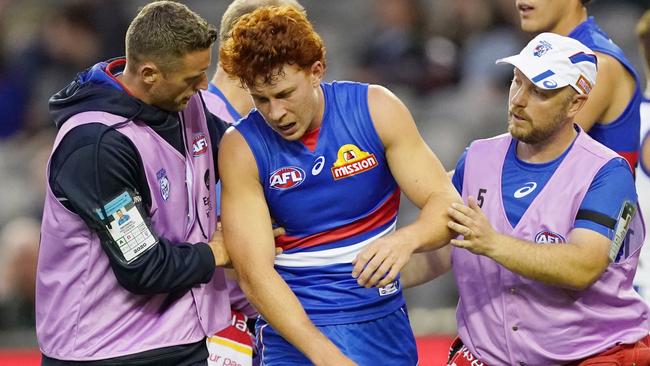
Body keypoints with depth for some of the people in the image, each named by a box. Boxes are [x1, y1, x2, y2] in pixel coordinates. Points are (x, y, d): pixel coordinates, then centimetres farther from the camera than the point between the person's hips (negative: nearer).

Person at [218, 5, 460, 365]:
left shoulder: (375, 109, -7)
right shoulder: (242, 148, -11)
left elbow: (445, 204, -8)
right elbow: (254, 274, -17)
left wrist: (406, 239, -31)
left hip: (383, 324, 2)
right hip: (295, 328, -2)